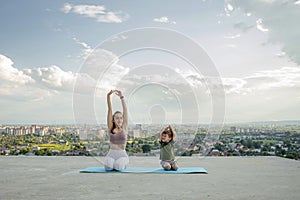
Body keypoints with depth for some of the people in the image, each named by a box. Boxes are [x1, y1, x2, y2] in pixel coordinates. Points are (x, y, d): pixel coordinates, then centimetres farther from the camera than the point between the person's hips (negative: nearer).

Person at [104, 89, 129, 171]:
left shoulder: (124, 128, 3)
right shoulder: (110, 128, 4)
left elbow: (125, 110, -4)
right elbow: (110, 110, -4)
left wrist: (121, 97, -10)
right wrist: (108, 96, -10)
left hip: (122, 154, -1)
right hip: (111, 154, 1)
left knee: (118, 166, -27)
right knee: (109, 167, -25)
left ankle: (123, 163, 11)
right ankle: (112, 162, 12)